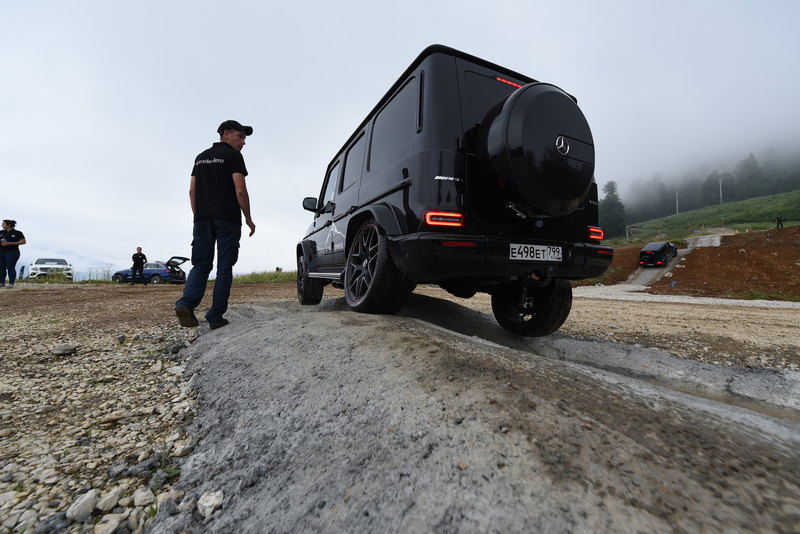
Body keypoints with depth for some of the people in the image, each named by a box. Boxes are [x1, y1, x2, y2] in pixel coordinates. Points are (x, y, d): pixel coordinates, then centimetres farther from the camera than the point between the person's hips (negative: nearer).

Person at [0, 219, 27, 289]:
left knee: (10, 268, -4)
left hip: (12, 252, -5)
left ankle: (11, 284, 0)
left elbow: (23, 241, -9)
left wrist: (10, 243, -15)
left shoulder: (17, 233, -3)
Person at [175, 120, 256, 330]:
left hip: (202, 219, 6)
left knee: (201, 265, 8)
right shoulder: (233, 156, 0)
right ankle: (215, 316, -1)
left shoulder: (201, 157, 20)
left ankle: (186, 303, -14)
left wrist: (198, 215, 19)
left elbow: (192, 191, 15)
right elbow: (240, 190, -10)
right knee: (224, 268, -1)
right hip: (227, 219, -5)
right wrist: (248, 218, -3)